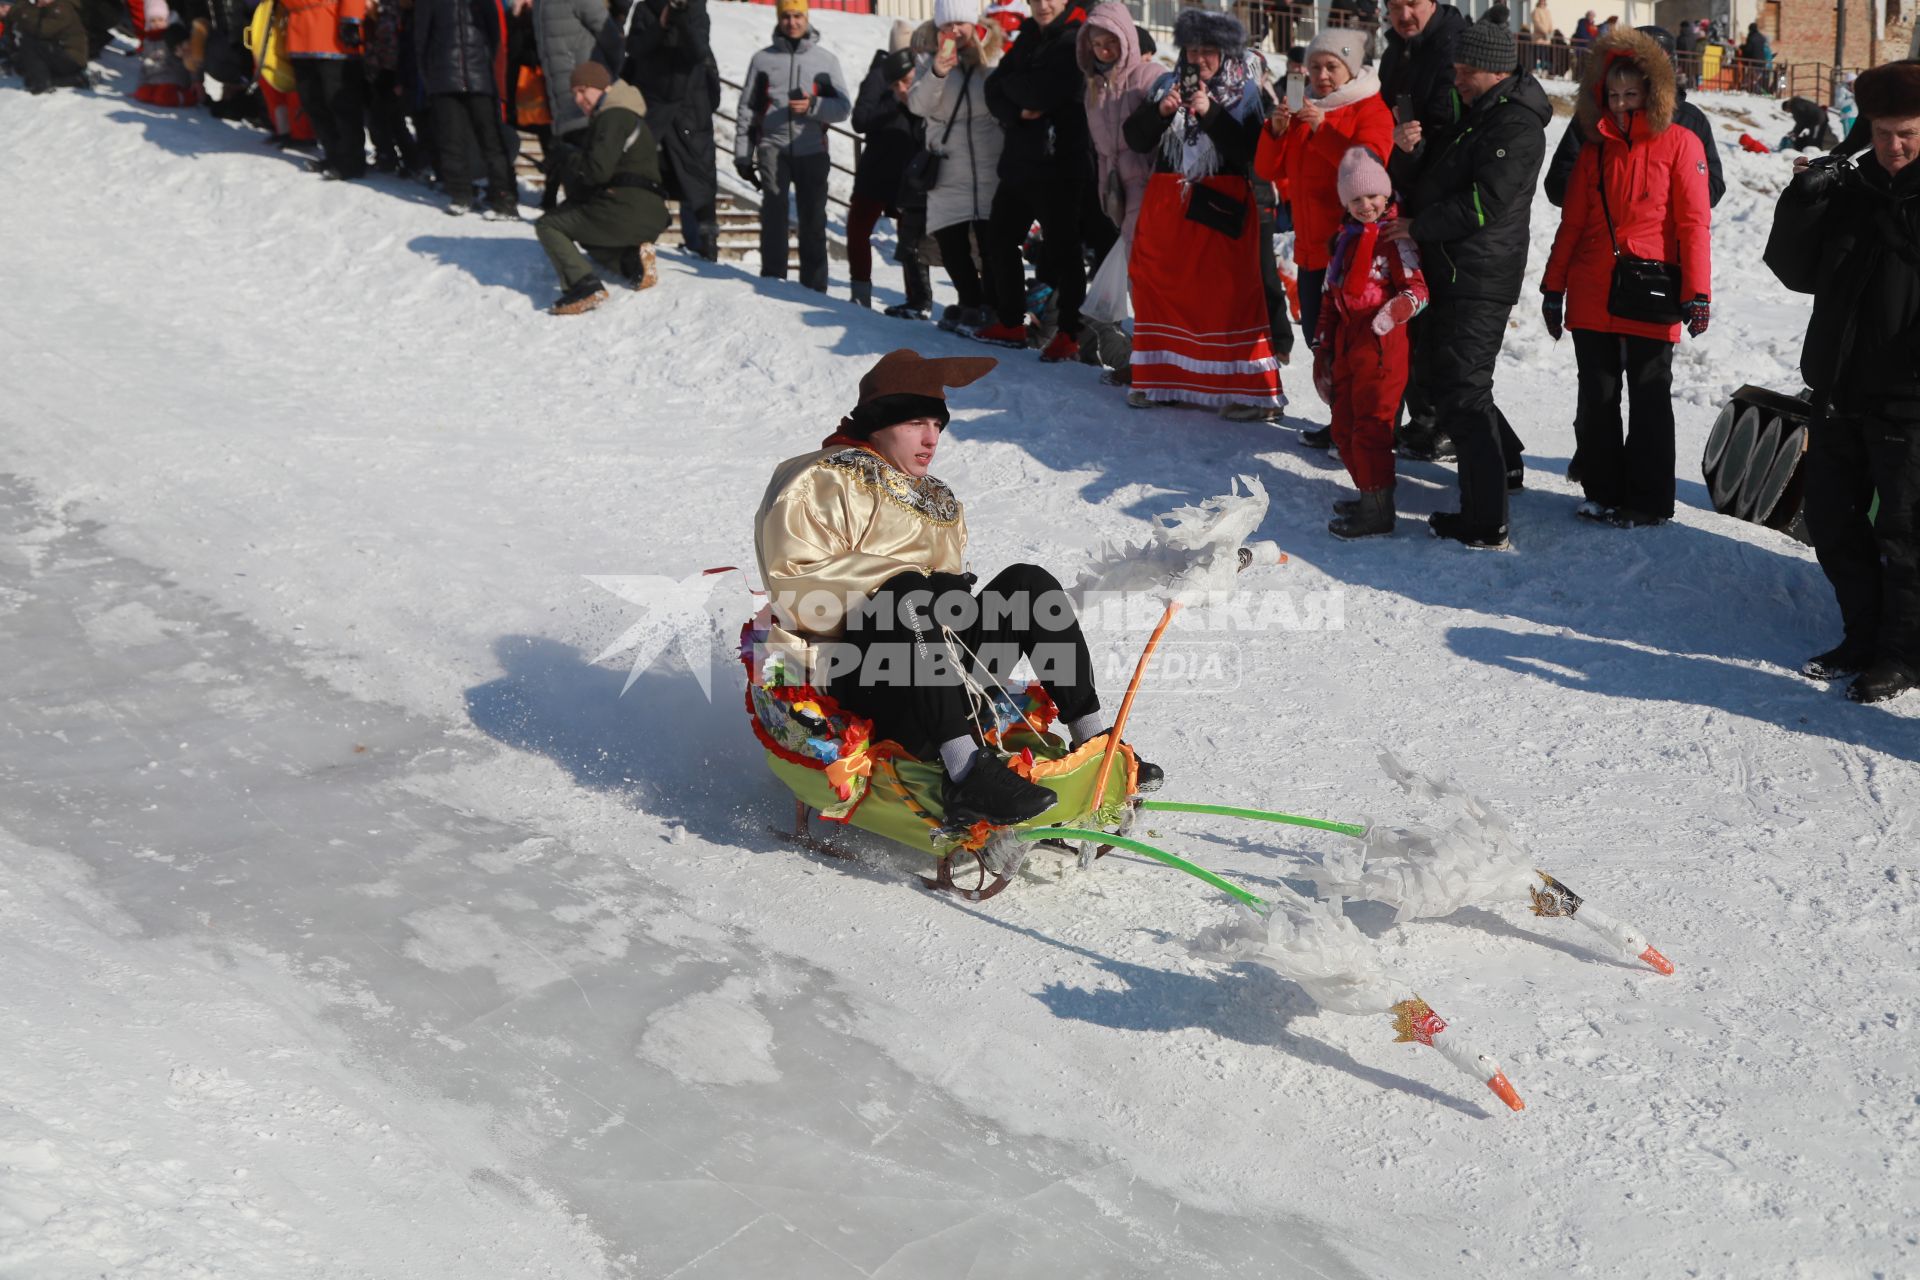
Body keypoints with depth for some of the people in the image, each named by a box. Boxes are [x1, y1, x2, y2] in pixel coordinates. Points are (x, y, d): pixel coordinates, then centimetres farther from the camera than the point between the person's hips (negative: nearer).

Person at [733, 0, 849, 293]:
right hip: (773, 147, 0)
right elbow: (746, 108, 13)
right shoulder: (763, 59, 10)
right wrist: (743, 154, 8)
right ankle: (773, 277, -12)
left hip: (812, 150, 1)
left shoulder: (826, 60, 9)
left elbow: (844, 107, 5)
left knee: (813, 219, 1)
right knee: (774, 209, -13)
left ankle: (814, 287, 5)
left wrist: (813, 106, -14)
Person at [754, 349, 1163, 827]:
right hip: (857, 677, -7)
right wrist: (899, 578, -20)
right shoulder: (820, 485, 0)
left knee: (1028, 582, -5)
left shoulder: (937, 500, 24)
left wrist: (954, 597, 2)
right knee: (908, 590, -35)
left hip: (942, 673, 8)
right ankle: (967, 776, -47)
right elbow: (794, 590, -14)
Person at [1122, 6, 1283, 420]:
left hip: (1221, 207, -4)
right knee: (1161, 287, 7)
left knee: (1228, 294, -8)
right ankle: (1163, 377, 19)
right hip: (1167, 204, 5)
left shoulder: (1246, 92, 0)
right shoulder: (1167, 85, 10)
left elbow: (1249, 150, -13)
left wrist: (1211, 114, -20)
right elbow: (1135, 139, 6)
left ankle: (1249, 390, -5)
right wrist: (1158, 111, -11)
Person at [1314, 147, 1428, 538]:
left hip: (1381, 345, -9)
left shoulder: (1395, 235, -9)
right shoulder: (1345, 236, 16)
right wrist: (1323, 346, 22)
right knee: (1344, 426, 14)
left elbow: (1417, 286, -16)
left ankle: (1378, 512, -2)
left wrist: (1401, 306, -37)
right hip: (1346, 344, 9)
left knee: (1371, 427, -8)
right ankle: (1368, 495, 28)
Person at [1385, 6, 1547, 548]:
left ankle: (1484, 521, -9)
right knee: (1443, 376, 21)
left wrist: (1417, 226, -15)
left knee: (1462, 390, -11)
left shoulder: (1516, 126, -14)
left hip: (1480, 279, -10)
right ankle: (1504, 463, 39)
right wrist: (1411, 150, -3)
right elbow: (1437, 179, 18)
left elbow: (1485, 201, -21)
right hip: (1450, 271, 10)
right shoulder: (1474, 114, 17)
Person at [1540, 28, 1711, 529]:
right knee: (1596, 399, 10)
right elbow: (1572, 224, 13)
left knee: (1649, 401, 4)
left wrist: (1697, 293, -13)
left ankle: (1648, 502, 12)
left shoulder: (1679, 144, -2)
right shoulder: (1595, 147, 11)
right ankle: (1603, 492, 21)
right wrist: (1553, 288, 11)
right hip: (1591, 297, 4)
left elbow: (1693, 224, -7)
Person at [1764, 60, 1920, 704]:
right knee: (1834, 525, 13)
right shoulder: (1849, 191, 7)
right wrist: (1802, 201, -6)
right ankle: (1864, 638, 29)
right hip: (1839, 394, 6)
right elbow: (1797, 271, 8)